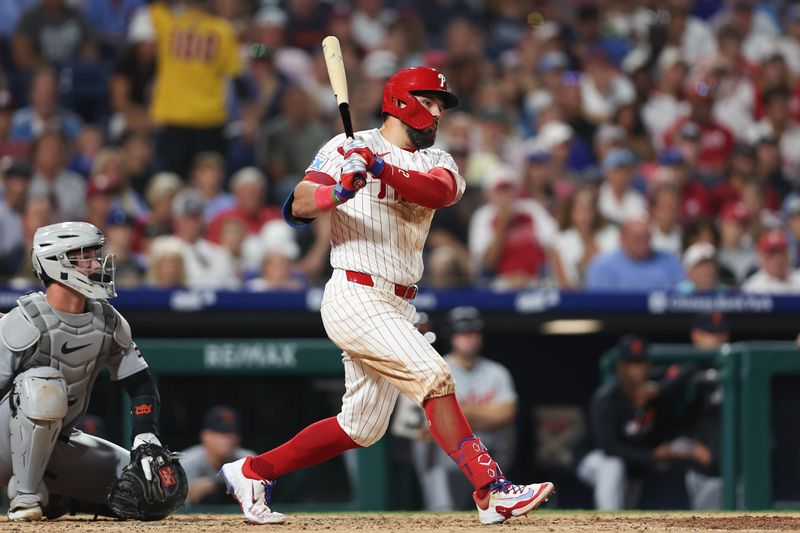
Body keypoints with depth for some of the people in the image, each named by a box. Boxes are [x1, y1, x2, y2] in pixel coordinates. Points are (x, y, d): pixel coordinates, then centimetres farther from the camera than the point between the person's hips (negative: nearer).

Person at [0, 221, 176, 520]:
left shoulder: (108, 322, 1)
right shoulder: (25, 321, -19)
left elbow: (140, 384, 5)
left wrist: (146, 436, -12)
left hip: (60, 444, 7)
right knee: (44, 385, -37)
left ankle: (56, 498, 15)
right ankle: (25, 495, -25)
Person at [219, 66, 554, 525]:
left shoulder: (436, 162, 14)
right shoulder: (349, 148, -1)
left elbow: (441, 192, -12)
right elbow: (298, 208, -12)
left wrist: (381, 169, -28)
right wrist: (340, 190, -33)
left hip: (397, 307, 8)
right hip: (357, 295, -8)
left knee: (361, 428, 12)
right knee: (434, 376, -22)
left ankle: (253, 472, 25)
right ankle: (492, 491, -26)